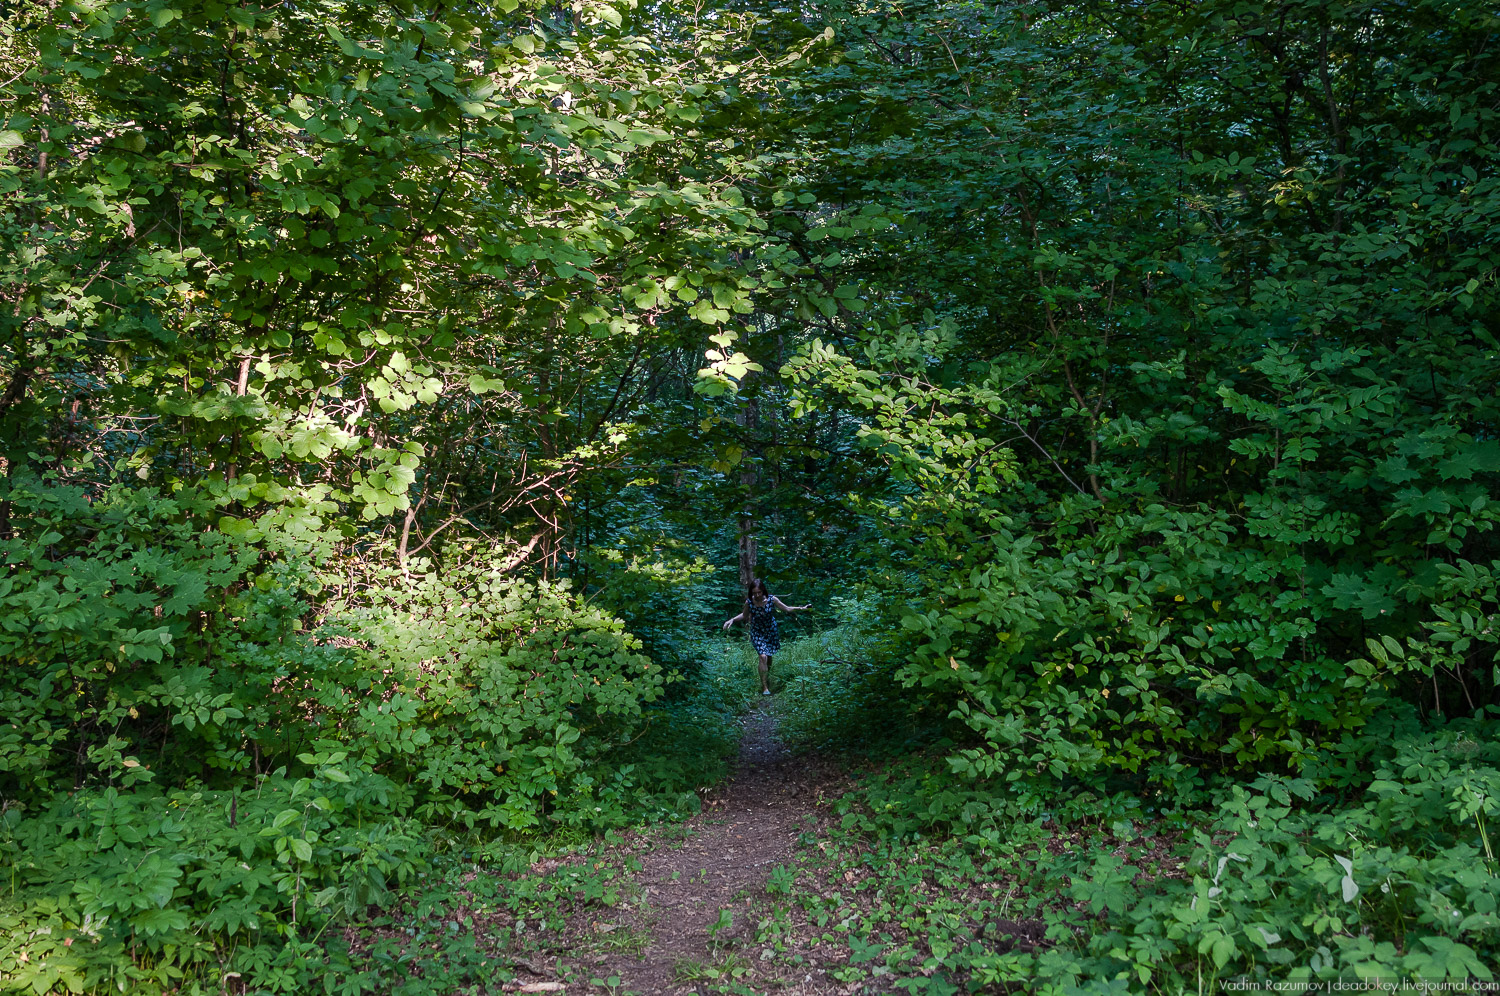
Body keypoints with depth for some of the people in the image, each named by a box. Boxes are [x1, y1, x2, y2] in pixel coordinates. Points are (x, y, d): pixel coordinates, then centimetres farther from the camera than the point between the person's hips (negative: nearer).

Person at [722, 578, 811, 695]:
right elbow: (744, 615, 1)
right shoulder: (749, 602, -20)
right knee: (763, 657, -14)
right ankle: (765, 687, -10)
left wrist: (801, 608, -18)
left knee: (769, 656, 13)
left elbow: (787, 608, -8)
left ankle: (767, 676, 41)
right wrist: (732, 620, -12)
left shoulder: (771, 599, -21)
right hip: (757, 632, -1)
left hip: (771, 630, 1)